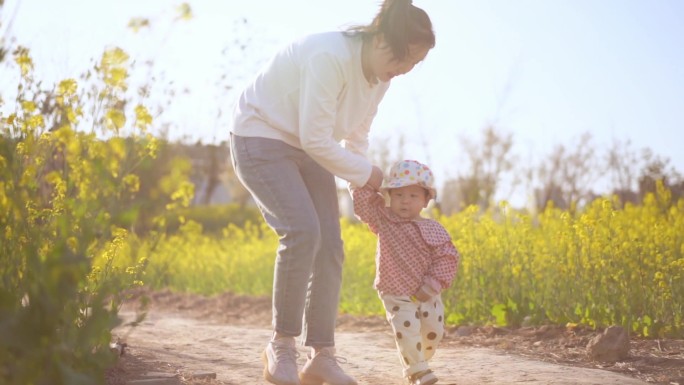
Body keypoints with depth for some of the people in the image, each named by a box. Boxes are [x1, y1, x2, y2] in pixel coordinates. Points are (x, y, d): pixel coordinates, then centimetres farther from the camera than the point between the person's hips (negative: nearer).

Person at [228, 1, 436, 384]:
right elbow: (316, 140, -28)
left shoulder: (381, 75, -3)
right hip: (261, 138, -8)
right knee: (303, 231, -25)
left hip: (307, 147, 8)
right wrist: (366, 174, -15)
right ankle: (282, 344, -10)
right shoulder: (330, 56, -30)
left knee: (330, 245, -5)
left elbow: (356, 138, 10)